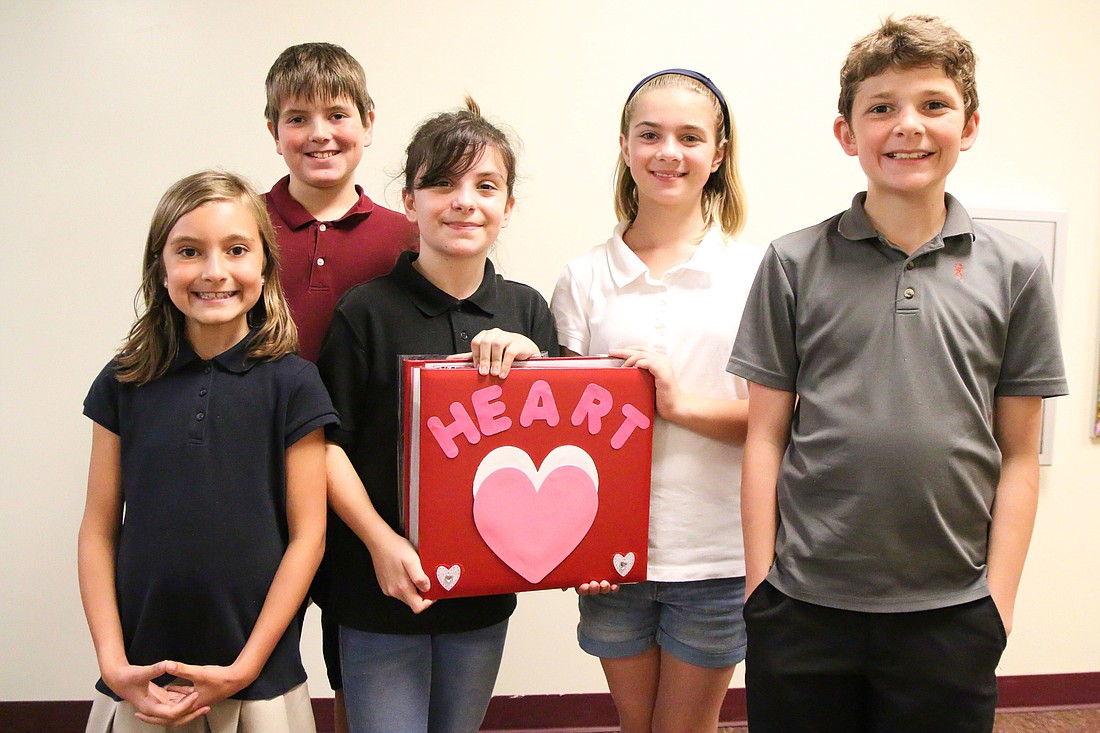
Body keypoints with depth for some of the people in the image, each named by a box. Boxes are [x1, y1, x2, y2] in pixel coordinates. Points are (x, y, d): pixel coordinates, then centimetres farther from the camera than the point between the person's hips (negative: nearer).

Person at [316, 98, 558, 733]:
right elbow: (327, 443, -8)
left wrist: (530, 362, -14)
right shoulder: (367, 311, -9)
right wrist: (382, 542, -18)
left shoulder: (527, 310, 2)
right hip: (381, 587, -4)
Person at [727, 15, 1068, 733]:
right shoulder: (795, 263, 0)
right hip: (804, 604, 0)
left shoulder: (1014, 272, 2)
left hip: (952, 612, 1)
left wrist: (999, 598, 0)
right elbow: (767, 436, 1)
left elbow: (1018, 454, 4)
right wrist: (760, 581, -1)